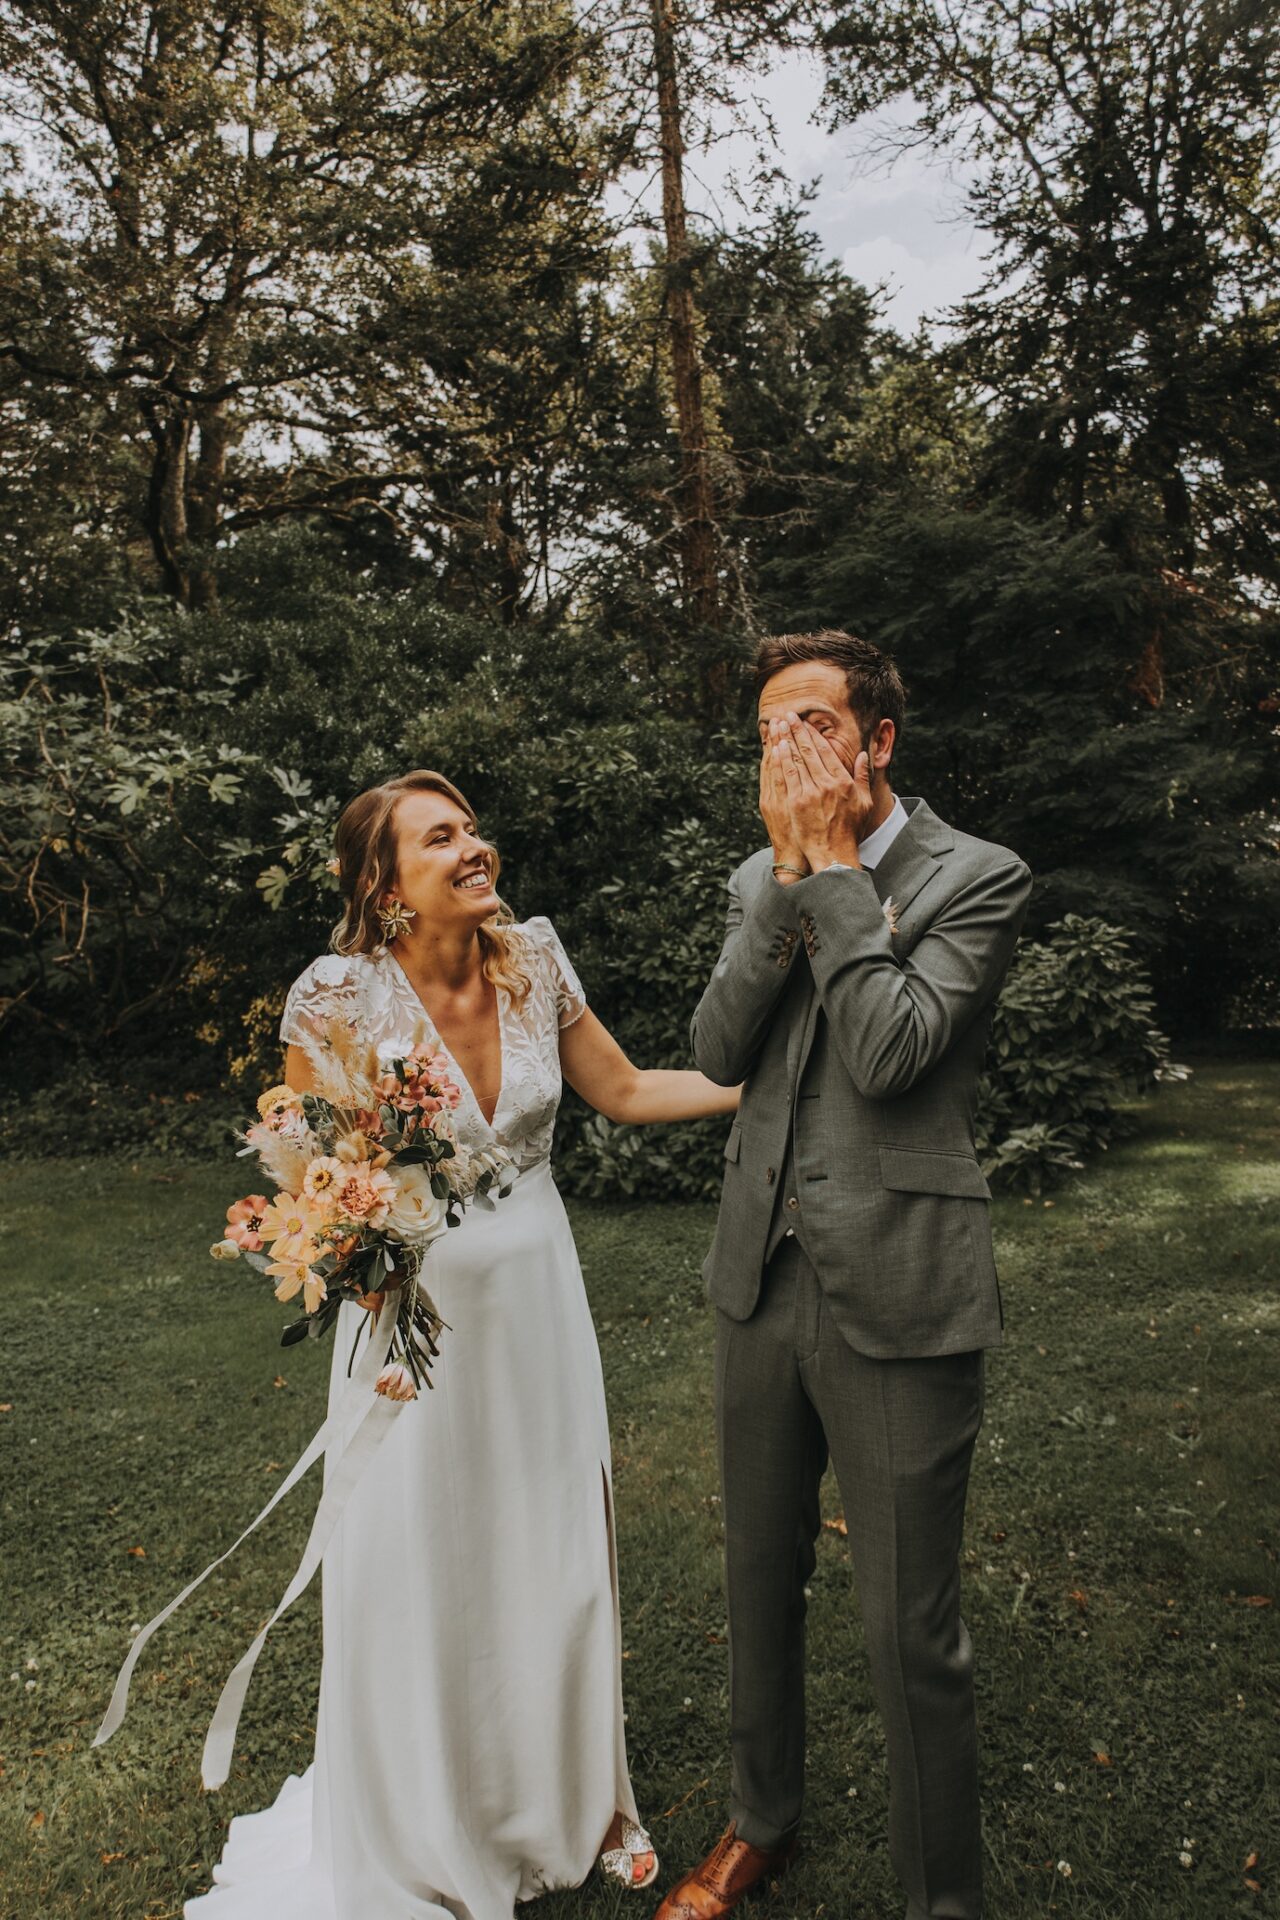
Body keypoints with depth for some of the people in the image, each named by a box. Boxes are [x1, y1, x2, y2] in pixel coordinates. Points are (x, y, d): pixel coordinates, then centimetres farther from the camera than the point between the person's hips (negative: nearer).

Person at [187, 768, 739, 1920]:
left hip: (536, 1294, 4)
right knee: (422, 1573, 12)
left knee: (560, 1553, 17)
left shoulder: (532, 958, -8)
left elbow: (624, 1092, 3)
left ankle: (573, 1798, 46)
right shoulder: (340, 994, -19)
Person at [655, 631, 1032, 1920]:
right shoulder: (761, 879, 8)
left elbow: (890, 1053, -21)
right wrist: (791, 870, -11)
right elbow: (716, 1051, -5)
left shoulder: (976, 877, -8)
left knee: (911, 1634, 6)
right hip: (762, 1280, 6)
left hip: (896, 1302, -5)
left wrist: (836, 864, -16)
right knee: (759, 1583, 23)